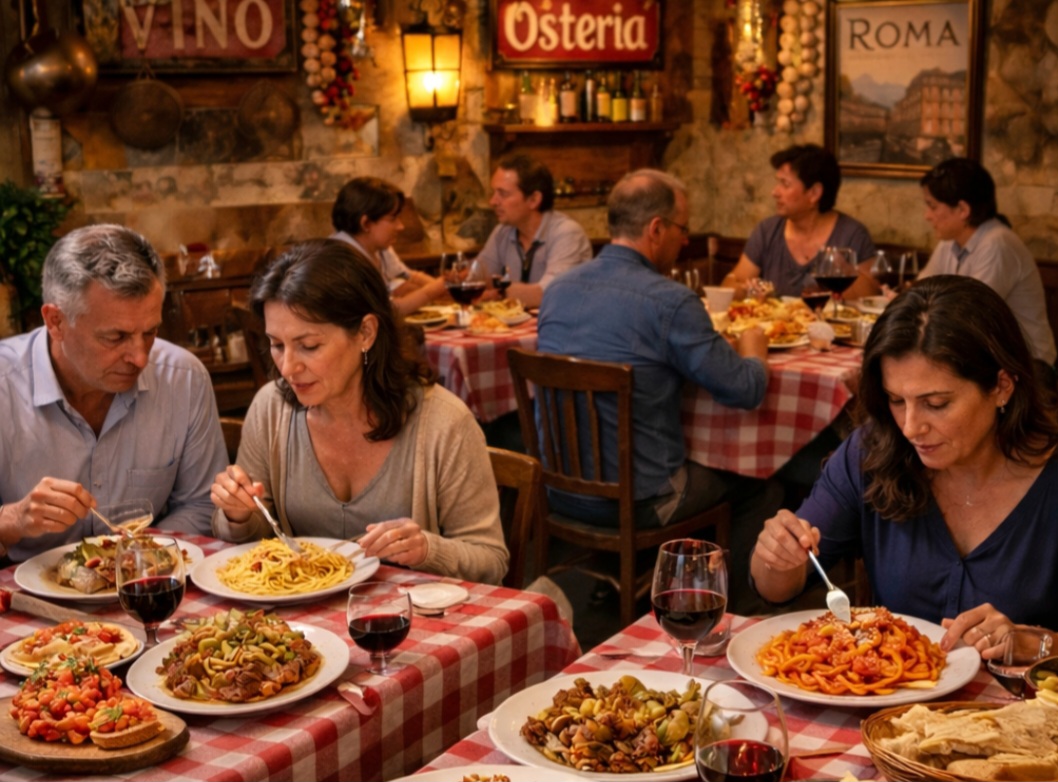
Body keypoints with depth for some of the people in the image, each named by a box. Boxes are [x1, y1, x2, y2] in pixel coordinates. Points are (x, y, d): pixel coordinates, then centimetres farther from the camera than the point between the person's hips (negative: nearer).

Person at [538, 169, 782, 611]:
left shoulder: (558, 290, 2)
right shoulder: (670, 301, -19)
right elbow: (747, 390, -14)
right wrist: (753, 344, 9)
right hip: (637, 503, -7)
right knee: (758, 489, 15)